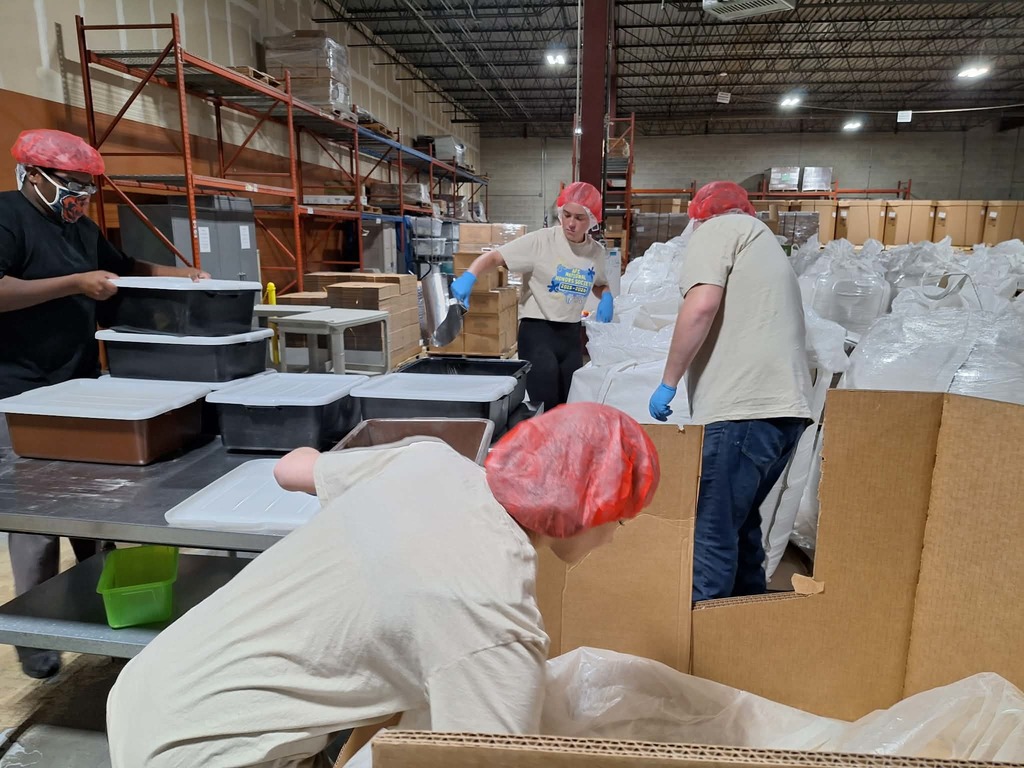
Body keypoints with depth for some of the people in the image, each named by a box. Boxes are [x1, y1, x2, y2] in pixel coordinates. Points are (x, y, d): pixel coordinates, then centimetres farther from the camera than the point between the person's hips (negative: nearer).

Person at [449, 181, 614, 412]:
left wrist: (606, 297, 0)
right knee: (544, 407, -9)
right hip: (537, 329, -5)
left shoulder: (596, 252, 4)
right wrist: (469, 276, -36)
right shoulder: (541, 241, -13)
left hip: (571, 333, 6)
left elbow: (599, 284, 23)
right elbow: (495, 257, -16)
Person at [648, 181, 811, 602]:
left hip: (742, 406, -9)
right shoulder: (766, 241, 30)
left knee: (711, 533, -6)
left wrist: (668, 383, -7)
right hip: (786, 405, 9)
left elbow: (702, 305, -14)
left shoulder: (718, 228, 5)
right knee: (739, 524, 19)